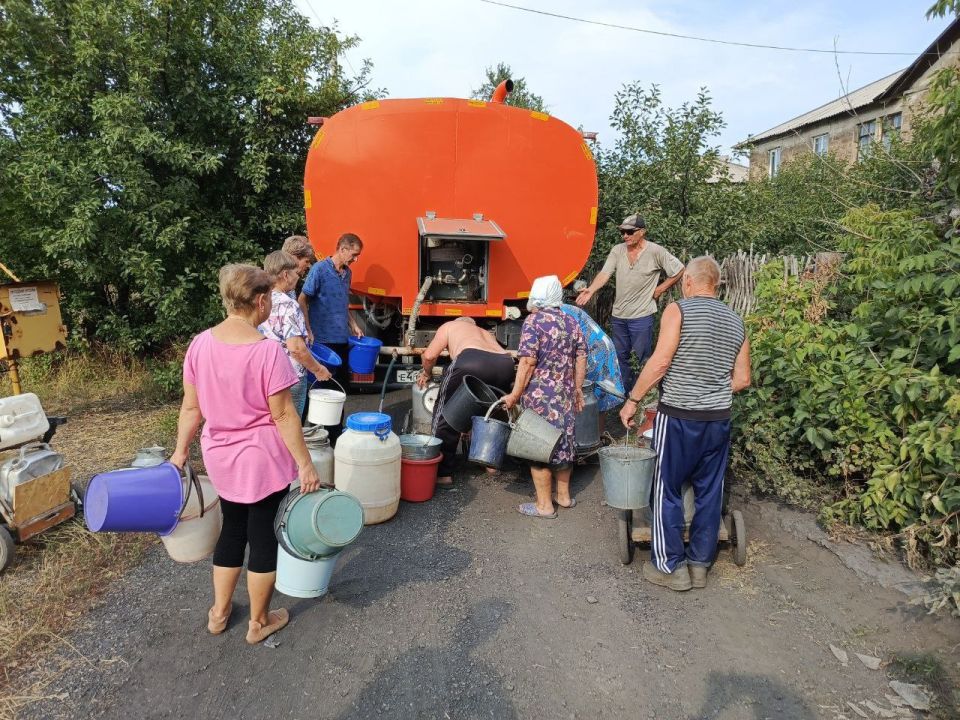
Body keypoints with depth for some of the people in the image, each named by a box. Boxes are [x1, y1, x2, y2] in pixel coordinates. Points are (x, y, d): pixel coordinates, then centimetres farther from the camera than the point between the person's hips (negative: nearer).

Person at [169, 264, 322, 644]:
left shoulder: (200, 344, -5)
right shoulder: (267, 350, -22)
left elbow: (191, 407, 2)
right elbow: (283, 415, -19)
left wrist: (181, 450, 15)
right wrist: (305, 463, -11)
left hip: (220, 456, 6)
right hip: (262, 459, -6)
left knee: (232, 529, 24)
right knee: (263, 536, 12)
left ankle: (219, 612, 39)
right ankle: (259, 622, 29)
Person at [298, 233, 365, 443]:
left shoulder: (347, 273, 13)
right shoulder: (320, 269, -10)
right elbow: (302, 301, -10)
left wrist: (353, 325, 14)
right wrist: (308, 331, -16)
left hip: (342, 339, 8)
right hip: (323, 340, -8)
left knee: (341, 385, 14)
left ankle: (336, 431, 26)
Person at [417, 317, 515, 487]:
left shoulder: (449, 326, 30)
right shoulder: (485, 332, 43)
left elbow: (428, 356, 19)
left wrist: (426, 374, 38)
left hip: (471, 361, -5)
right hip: (505, 363, 5)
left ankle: (443, 473, 14)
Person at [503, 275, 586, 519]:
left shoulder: (533, 322, -11)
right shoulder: (571, 323, 8)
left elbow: (528, 363, -17)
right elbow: (581, 360, 9)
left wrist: (515, 395, -12)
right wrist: (577, 390, 18)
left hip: (539, 397, -7)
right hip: (566, 396, 7)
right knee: (563, 442, 18)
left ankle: (544, 505, 11)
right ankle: (564, 496, 31)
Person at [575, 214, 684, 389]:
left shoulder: (656, 252, -9)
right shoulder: (617, 250, 1)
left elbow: (679, 270, -1)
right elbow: (604, 273, -10)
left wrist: (660, 289, -2)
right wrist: (590, 290, -27)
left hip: (642, 315, -5)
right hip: (618, 315, 5)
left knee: (641, 358, 2)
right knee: (620, 356, 15)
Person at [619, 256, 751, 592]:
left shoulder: (678, 310, -8)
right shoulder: (736, 322, 10)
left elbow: (660, 361, -17)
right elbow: (742, 379, 10)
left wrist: (633, 400, -9)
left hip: (678, 417, -6)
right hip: (719, 419, 6)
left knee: (668, 491, 7)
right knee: (709, 492, 13)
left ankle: (671, 566, 16)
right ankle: (699, 563, 25)